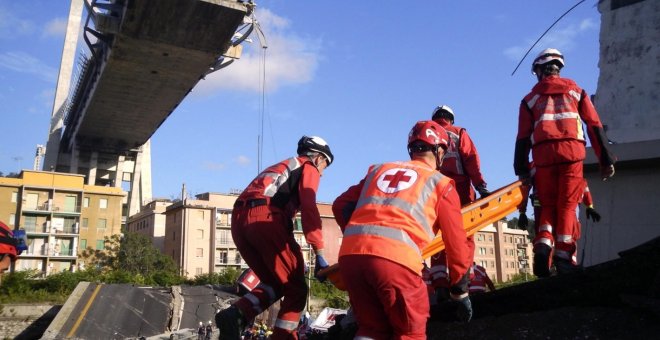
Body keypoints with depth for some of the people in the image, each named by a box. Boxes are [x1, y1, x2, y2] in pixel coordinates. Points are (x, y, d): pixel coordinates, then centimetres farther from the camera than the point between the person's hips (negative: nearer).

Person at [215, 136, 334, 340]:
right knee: (296, 289, 4)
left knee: (274, 283, 17)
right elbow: (309, 209, -4)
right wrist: (319, 254, -8)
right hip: (264, 218, -7)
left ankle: (235, 315, -3)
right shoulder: (309, 168, 14)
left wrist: (294, 260, 35)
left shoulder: (280, 168, 38)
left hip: (239, 219, 8)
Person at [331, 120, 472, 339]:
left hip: (349, 253, 5)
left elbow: (341, 206, 23)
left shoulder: (379, 170, 28)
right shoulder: (441, 184, 18)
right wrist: (460, 292, 27)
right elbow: (456, 242, 19)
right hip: (395, 258, -4)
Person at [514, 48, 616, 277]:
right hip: (572, 150, 0)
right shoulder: (575, 91, 19)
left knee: (548, 205, 9)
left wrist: (522, 169, 10)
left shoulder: (531, 98, 18)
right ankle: (563, 256, -6)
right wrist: (606, 159, 9)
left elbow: (523, 137, 10)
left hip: (543, 153, 1)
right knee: (567, 205, 2)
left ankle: (543, 245, -13)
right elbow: (595, 126, 11)